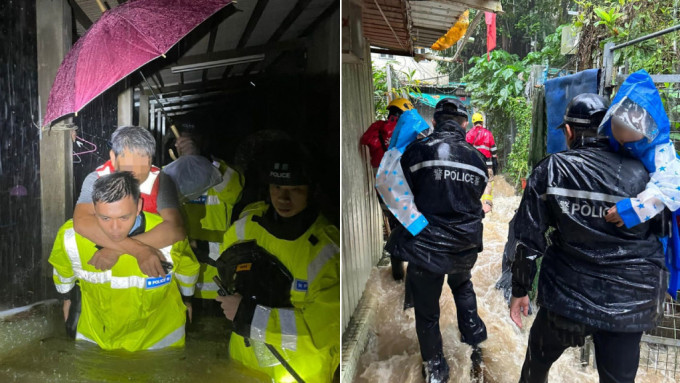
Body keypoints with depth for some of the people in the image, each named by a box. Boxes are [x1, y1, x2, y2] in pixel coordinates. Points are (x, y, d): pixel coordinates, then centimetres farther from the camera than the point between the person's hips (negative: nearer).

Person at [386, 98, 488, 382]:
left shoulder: (417, 151, -11)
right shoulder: (477, 158, 1)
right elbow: (474, 201, 10)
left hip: (426, 247, -4)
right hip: (466, 246, 4)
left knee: (427, 311, 15)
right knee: (463, 288, 33)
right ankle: (476, 350, 31)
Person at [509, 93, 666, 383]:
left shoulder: (550, 170, -9)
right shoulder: (642, 173, -5)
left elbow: (529, 239, -7)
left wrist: (519, 290, 3)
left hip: (566, 295, -1)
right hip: (628, 303, 2)